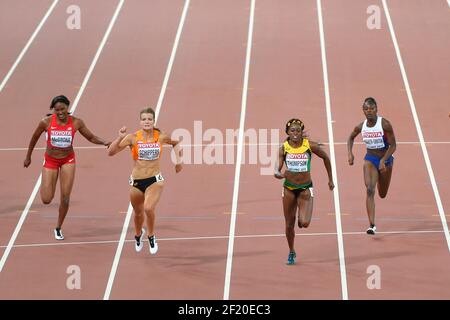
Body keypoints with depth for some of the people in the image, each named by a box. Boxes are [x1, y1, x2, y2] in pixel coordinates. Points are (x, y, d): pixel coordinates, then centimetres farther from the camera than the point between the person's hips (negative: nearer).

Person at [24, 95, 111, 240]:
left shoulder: (76, 122, -14)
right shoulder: (46, 122, -18)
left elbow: (91, 137, -2)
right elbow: (34, 138, 0)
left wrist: (104, 142, -21)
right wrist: (28, 157, 9)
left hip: (68, 160, 1)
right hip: (50, 161, -1)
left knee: (65, 198, -4)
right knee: (46, 200, -5)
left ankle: (58, 228, 17)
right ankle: (45, 186, 34)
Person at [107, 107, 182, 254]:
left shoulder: (161, 137, -4)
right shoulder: (133, 137, -10)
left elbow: (175, 143, 19)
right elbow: (111, 152, -15)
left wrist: (178, 159, 9)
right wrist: (120, 138, -28)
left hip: (155, 180, -1)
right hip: (136, 181, 1)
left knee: (149, 208, -26)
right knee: (138, 213, 19)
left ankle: (151, 236, 1)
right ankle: (138, 235, 53)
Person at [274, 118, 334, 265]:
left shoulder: (310, 146, -11)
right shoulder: (284, 148, -8)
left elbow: (325, 157, 4)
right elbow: (278, 166, -16)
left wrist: (330, 179, 10)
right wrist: (278, 173, -41)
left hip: (305, 188, -1)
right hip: (289, 188, 2)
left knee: (305, 223, -18)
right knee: (289, 225, 7)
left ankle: (302, 218, 21)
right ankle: (291, 252, 31)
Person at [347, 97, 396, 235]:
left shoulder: (384, 124, -19)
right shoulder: (361, 126, -8)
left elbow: (393, 145, -15)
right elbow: (351, 138, 13)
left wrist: (383, 160, -26)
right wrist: (350, 153, -1)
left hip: (386, 158, -1)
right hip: (370, 159, 1)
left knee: (382, 194, 15)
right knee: (370, 190, -20)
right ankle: (372, 225, -22)